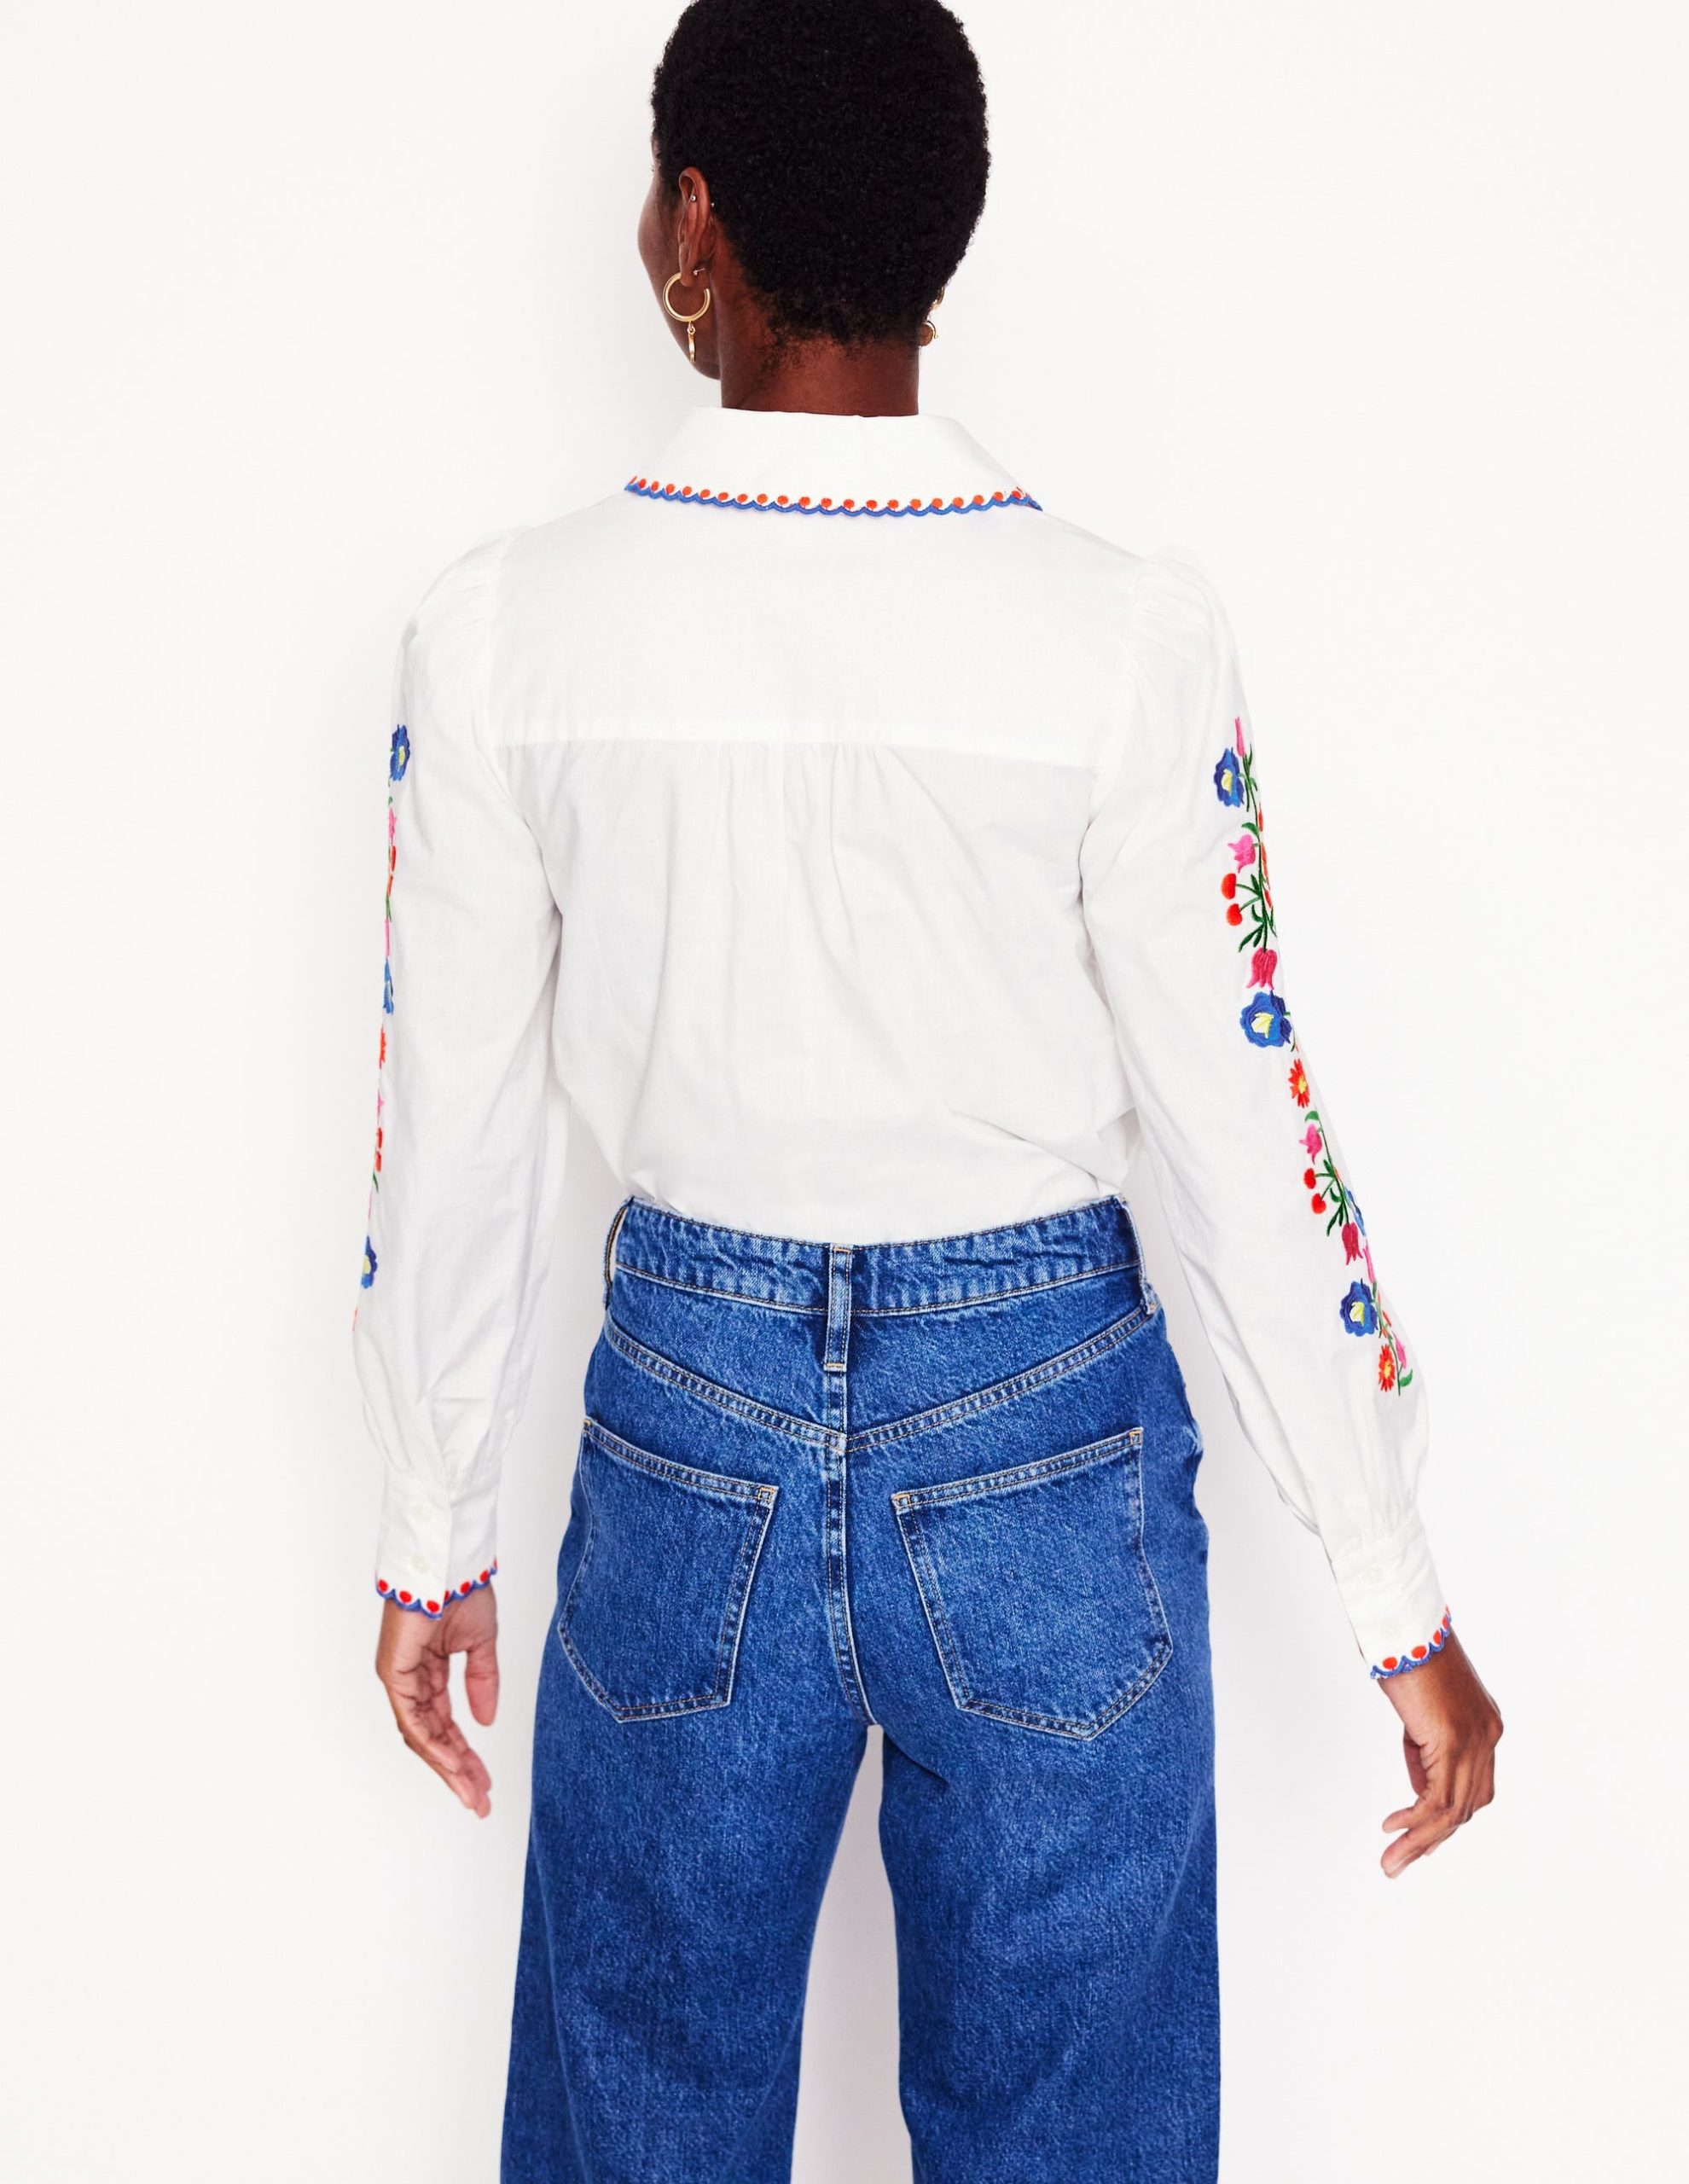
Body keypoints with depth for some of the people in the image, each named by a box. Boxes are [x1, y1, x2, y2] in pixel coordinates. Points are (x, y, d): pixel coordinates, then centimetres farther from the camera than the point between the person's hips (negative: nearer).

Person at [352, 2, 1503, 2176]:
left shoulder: (502, 631, -9)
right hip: (1044, 1436, -1)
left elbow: (453, 1132, -2)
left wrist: (433, 1531, 13)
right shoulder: (1123, 636, -13)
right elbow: (1246, 1130, -9)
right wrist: (1400, 1603, 2)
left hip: (689, 1427, 1)